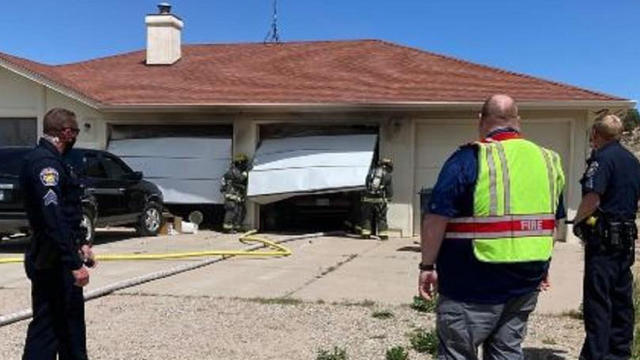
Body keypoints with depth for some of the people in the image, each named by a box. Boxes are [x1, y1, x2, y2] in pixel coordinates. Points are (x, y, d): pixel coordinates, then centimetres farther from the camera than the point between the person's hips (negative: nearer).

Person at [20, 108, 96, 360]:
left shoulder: (52, 160, 15)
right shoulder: (45, 162, -19)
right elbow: (53, 218, -27)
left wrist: (80, 243, 21)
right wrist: (74, 263, -28)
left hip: (59, 257, 10)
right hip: (52, 261, -10)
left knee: (71, 322, 18)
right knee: (46, 326, -2)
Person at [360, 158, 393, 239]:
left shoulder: (371, 172, 12)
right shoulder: (387, 175, 1)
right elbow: (390, 191, 4)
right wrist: (388, 197, 22)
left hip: (367, 198, 3)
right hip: (380, 200, -3)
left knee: (367, 217, 12)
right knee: (381, 218, 7)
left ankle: (365, 233, 11)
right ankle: (383, 234, 6)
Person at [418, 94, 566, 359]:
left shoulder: (469, 158, -11)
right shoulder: (548, 160, 8)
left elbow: (436, 218, -14)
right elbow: (553, 221, 17)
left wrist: (427, 265, -5)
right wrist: (539, 267, 27)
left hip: (474, 286, -6)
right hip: (525, 282, 6)